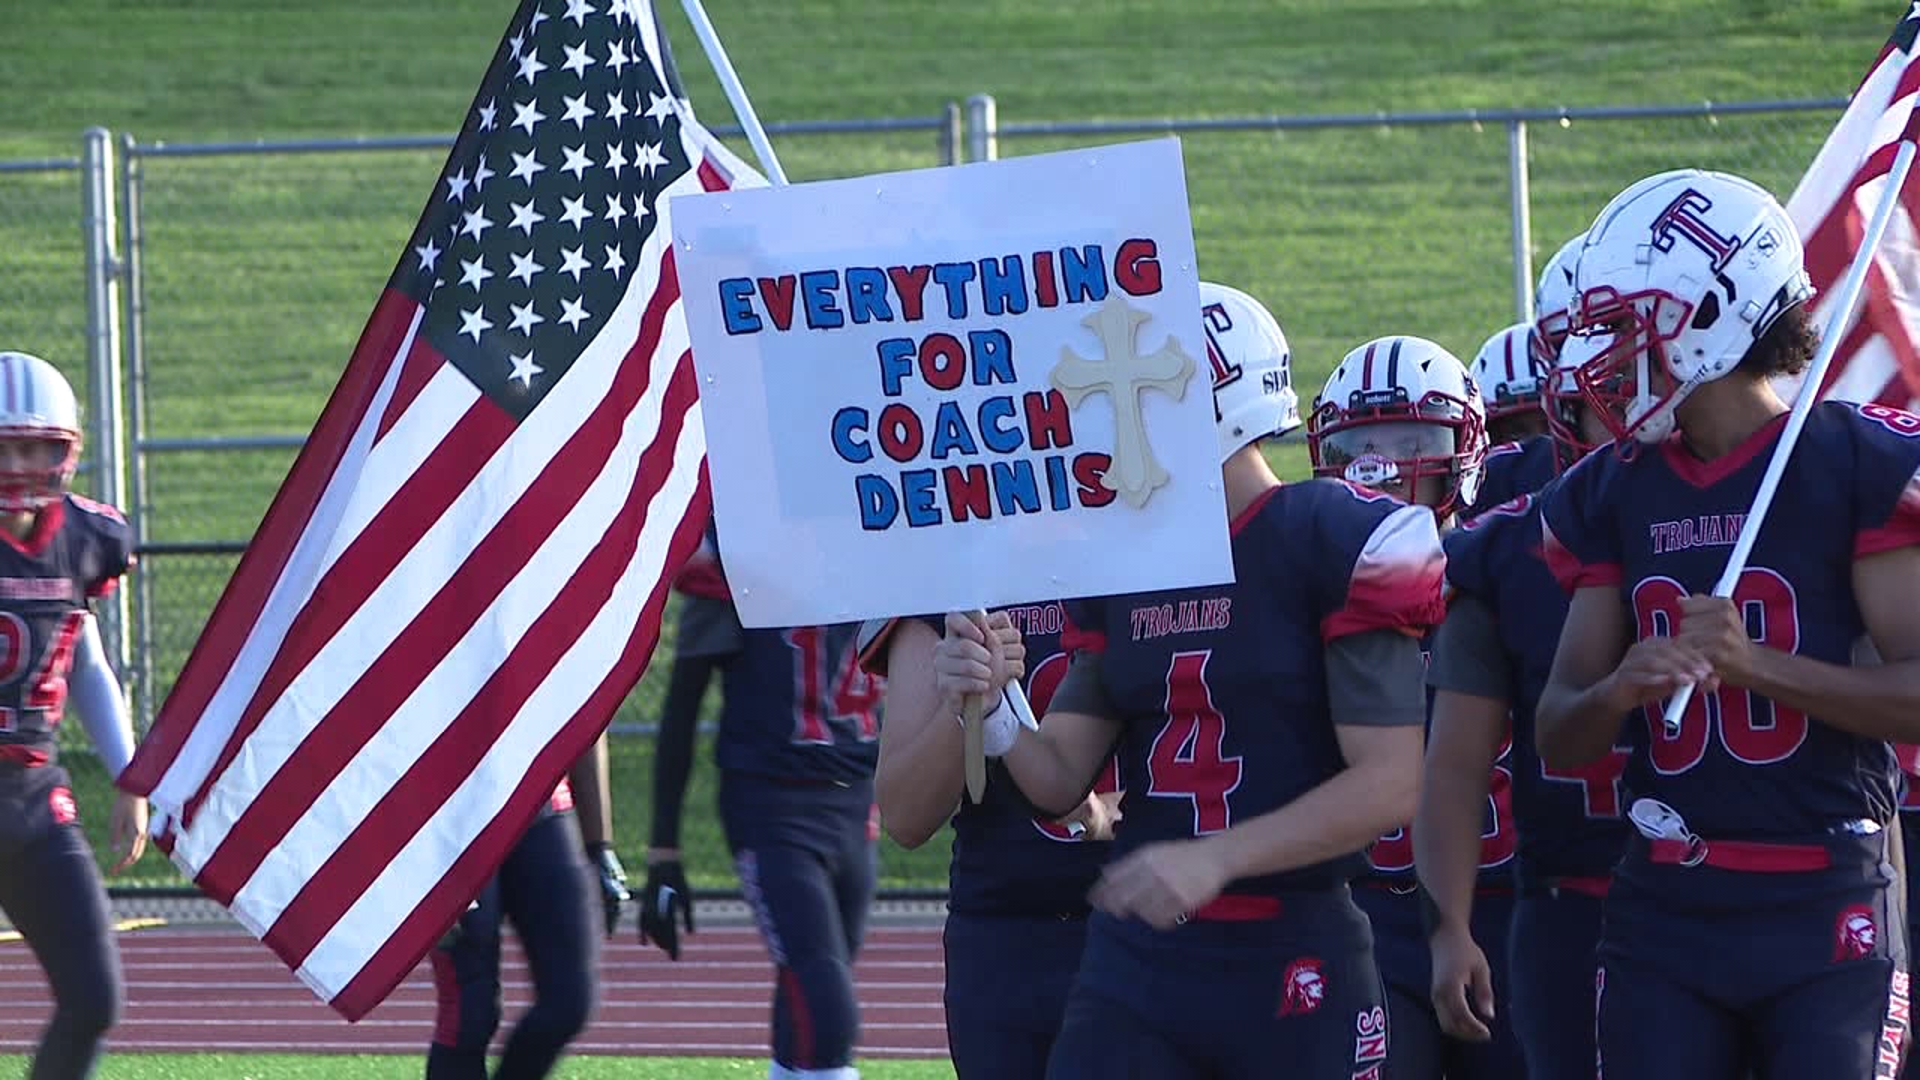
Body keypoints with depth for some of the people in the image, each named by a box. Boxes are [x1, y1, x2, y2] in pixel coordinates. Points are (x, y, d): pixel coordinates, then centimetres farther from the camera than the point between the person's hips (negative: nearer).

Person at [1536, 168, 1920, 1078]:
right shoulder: (1610, 497, 10)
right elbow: (1560, 739, 11)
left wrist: (1756, 663, -21)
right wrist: (1616, 690, -12)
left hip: (1827, 906, -4)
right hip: (1664, 909, 5)